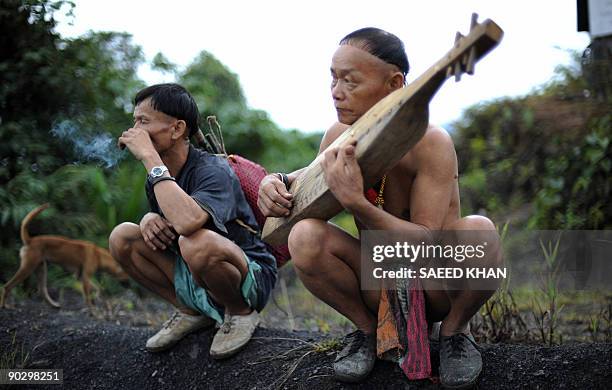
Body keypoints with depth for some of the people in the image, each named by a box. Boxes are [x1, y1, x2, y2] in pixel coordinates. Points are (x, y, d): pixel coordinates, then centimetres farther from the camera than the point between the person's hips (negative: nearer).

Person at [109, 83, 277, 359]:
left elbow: (187, 221, -44)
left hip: (250, 278, -7)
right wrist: (148, 219, -13)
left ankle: (241, 313, -7)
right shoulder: (157, 177, 1)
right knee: (122, 237, -6)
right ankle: (192, 313, 7)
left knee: (197, 243, -38)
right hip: (193, 280, 7)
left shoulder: (212, 170, -23)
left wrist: (150, 157, -34)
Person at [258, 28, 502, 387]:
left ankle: (455, 330, -3)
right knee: (305, 237, -24)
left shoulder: (430, 143, -23)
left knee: (478, 231, -35)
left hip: (438, 289, -3)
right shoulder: (339, 136, -8)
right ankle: (368, 329, 3)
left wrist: (355, 203, -40)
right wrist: (278, 181, -8)